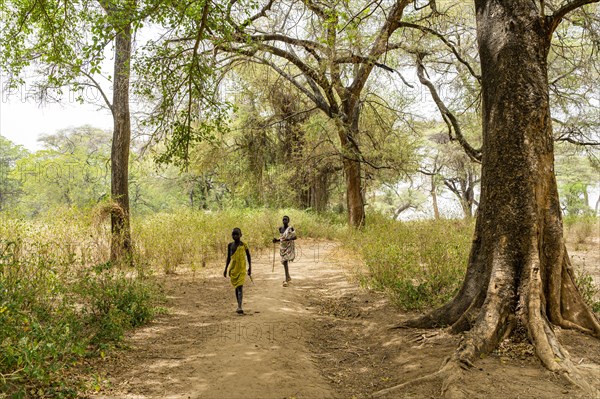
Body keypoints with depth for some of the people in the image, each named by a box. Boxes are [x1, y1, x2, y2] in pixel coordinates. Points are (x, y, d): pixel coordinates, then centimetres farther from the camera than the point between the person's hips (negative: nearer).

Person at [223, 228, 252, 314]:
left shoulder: (243, 245, -4)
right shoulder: (230, 245, 6)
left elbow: (248, 256, 4)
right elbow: (228, 257, 14)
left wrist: (250, 267, 0)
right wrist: (226, 269, 13)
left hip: (241, 269, -4)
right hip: (233, 269, 4)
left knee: (240, 287, -15)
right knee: (236, 287, 12)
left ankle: (239, 307, -21)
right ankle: (239, 306, 23)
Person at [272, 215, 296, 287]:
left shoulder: (290, 228, -9)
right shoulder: (280, 228, 8)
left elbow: (295, 237, -10)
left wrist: (289, 239, -27)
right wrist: (276, 240, -1)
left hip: (289, 247, -6)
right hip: (282, 247, 6)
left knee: (285, 262, -16)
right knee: (284, 263, 14)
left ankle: (286, 280, -15)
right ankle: (288, 278, 32)